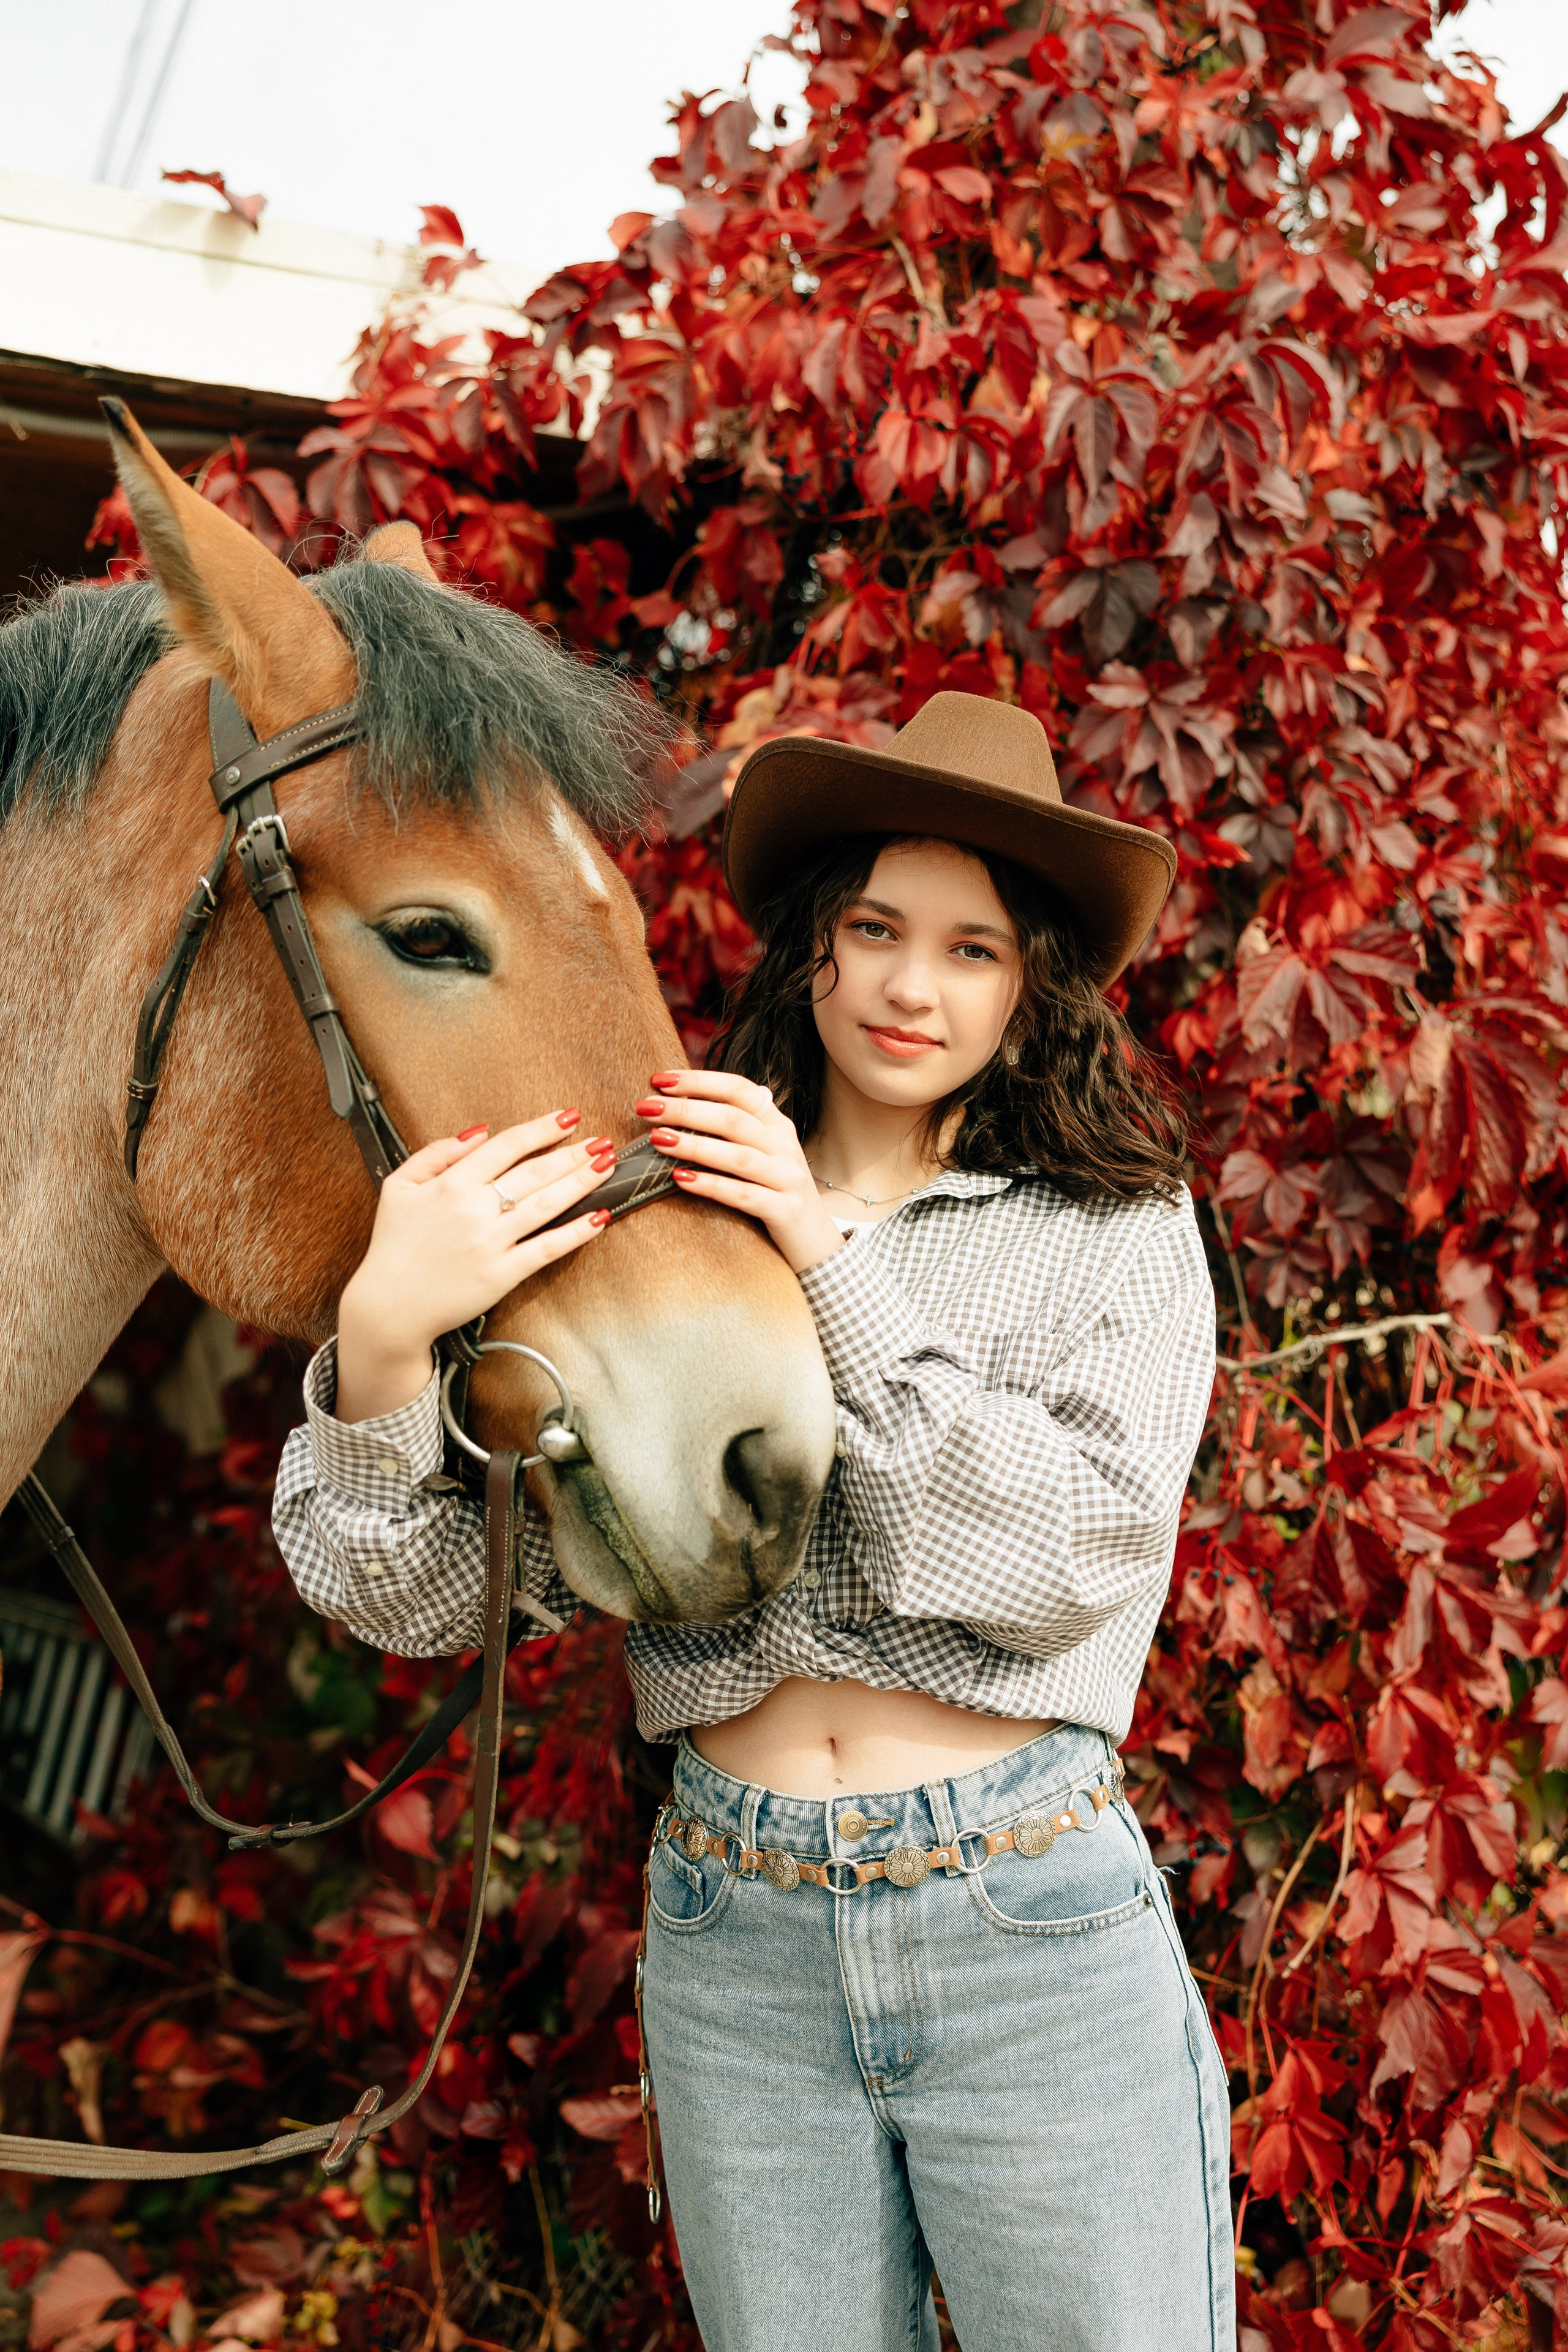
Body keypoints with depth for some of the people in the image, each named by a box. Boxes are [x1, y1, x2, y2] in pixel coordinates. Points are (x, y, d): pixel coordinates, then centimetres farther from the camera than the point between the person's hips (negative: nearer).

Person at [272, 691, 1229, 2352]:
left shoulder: (1119, 1232, -1)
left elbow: (1072, 1561, -14)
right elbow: (425, 1594, -5)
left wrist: (837, 1257, -17)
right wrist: (383, 1341, -25)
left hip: (1035, 1921, -1)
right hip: (737, 1936, 2)